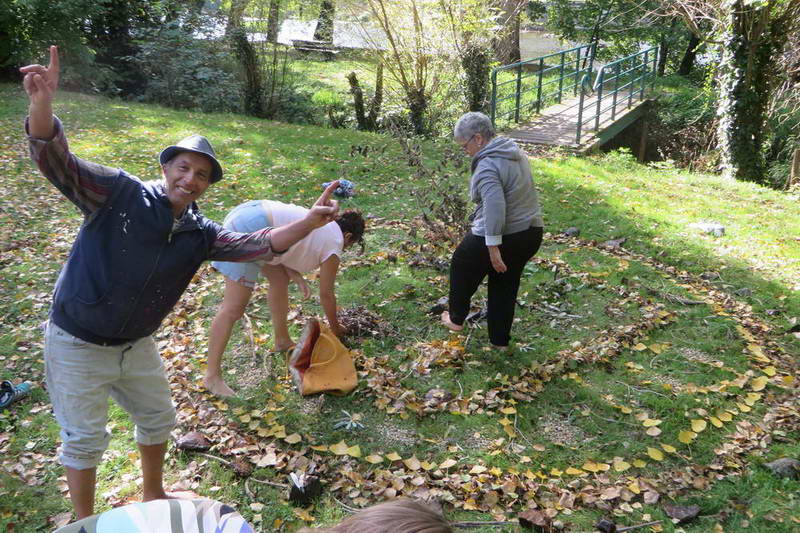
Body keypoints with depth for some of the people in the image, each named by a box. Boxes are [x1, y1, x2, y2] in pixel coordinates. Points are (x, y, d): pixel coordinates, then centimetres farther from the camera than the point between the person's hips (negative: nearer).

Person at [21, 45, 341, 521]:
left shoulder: (200, 234, -6)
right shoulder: (119, 193, -19)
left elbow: (257, 245, -12)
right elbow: (57, 162, -28)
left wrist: (309, 223, -28)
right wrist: (42, 105, -48)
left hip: (136, 346, 6)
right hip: (77, 345, -6)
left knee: (159, 418, 22)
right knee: (86, 439, 8)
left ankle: (153, 495, 48)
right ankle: (84, 522, 32)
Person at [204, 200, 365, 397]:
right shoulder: (334, 243, 3)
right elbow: (326, 294, 11)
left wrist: (298, 279, 11)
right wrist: (335, 328, 25)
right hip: (250, 229, -10)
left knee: (280, 280, 23)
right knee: (234, 308, -7)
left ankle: (282, 341, 38)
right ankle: (212, 376, -1)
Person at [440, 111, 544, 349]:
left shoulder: (487, 165, -21)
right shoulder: (515, 152, 8)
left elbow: (494, 206, -32)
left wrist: (493, 247, -30)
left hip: (501, 237, -8)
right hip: (531, 234, 8)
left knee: (461, 266, 19)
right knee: (506, 286, 21)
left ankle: (456, 319, 35)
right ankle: (500, 340, 29)